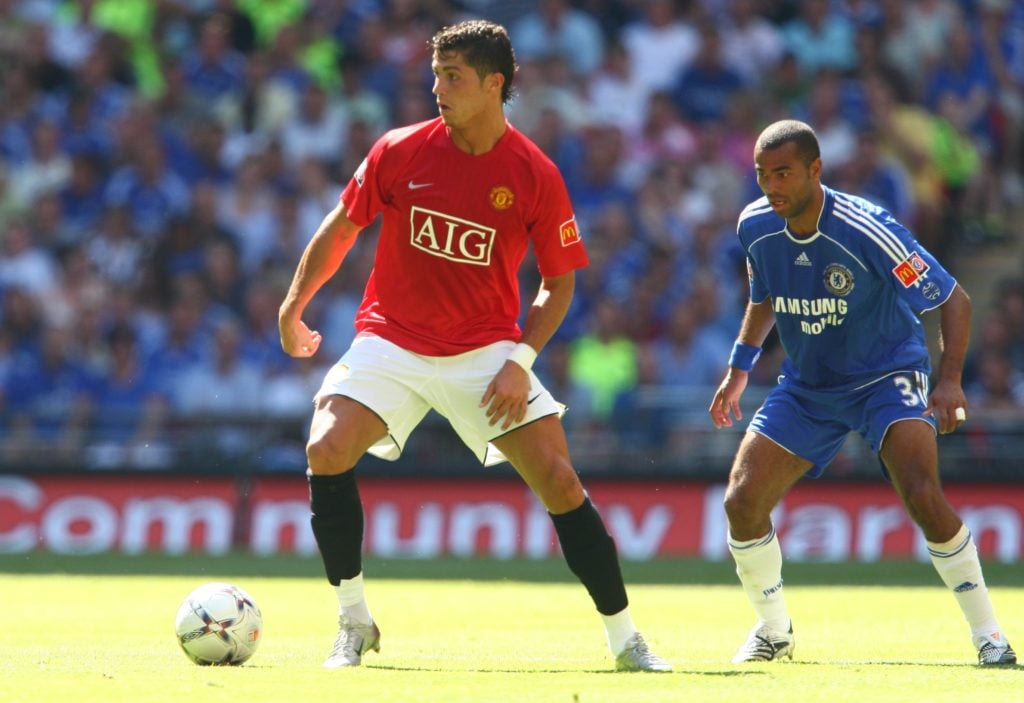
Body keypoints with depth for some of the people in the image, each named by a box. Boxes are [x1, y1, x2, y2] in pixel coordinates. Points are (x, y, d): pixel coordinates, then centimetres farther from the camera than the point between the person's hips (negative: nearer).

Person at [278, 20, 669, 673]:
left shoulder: (537, 176, -9)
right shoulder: (399, 152, -6)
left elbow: (559, 282, 1)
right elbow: (341, 228, 11)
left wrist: (521, 359, -12)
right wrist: (293, 307, 14)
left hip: (486, 350, -1)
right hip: (391, 342, 1)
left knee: (560, 482, -12)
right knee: (326, 450, -22)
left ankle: (625, 639, 2)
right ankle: (355, 624, -5)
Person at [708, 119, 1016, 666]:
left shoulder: (867, 230, -25)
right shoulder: (756, 227, -8)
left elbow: (953, 299, -19)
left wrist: (949, 379, -31)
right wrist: (738, 369, 13)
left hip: (888, 376, -5)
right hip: (805, 387, 5)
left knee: (922, 496, -28)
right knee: (741, 503, -7)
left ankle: (987, 633, -12)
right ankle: (773, 631, 17)